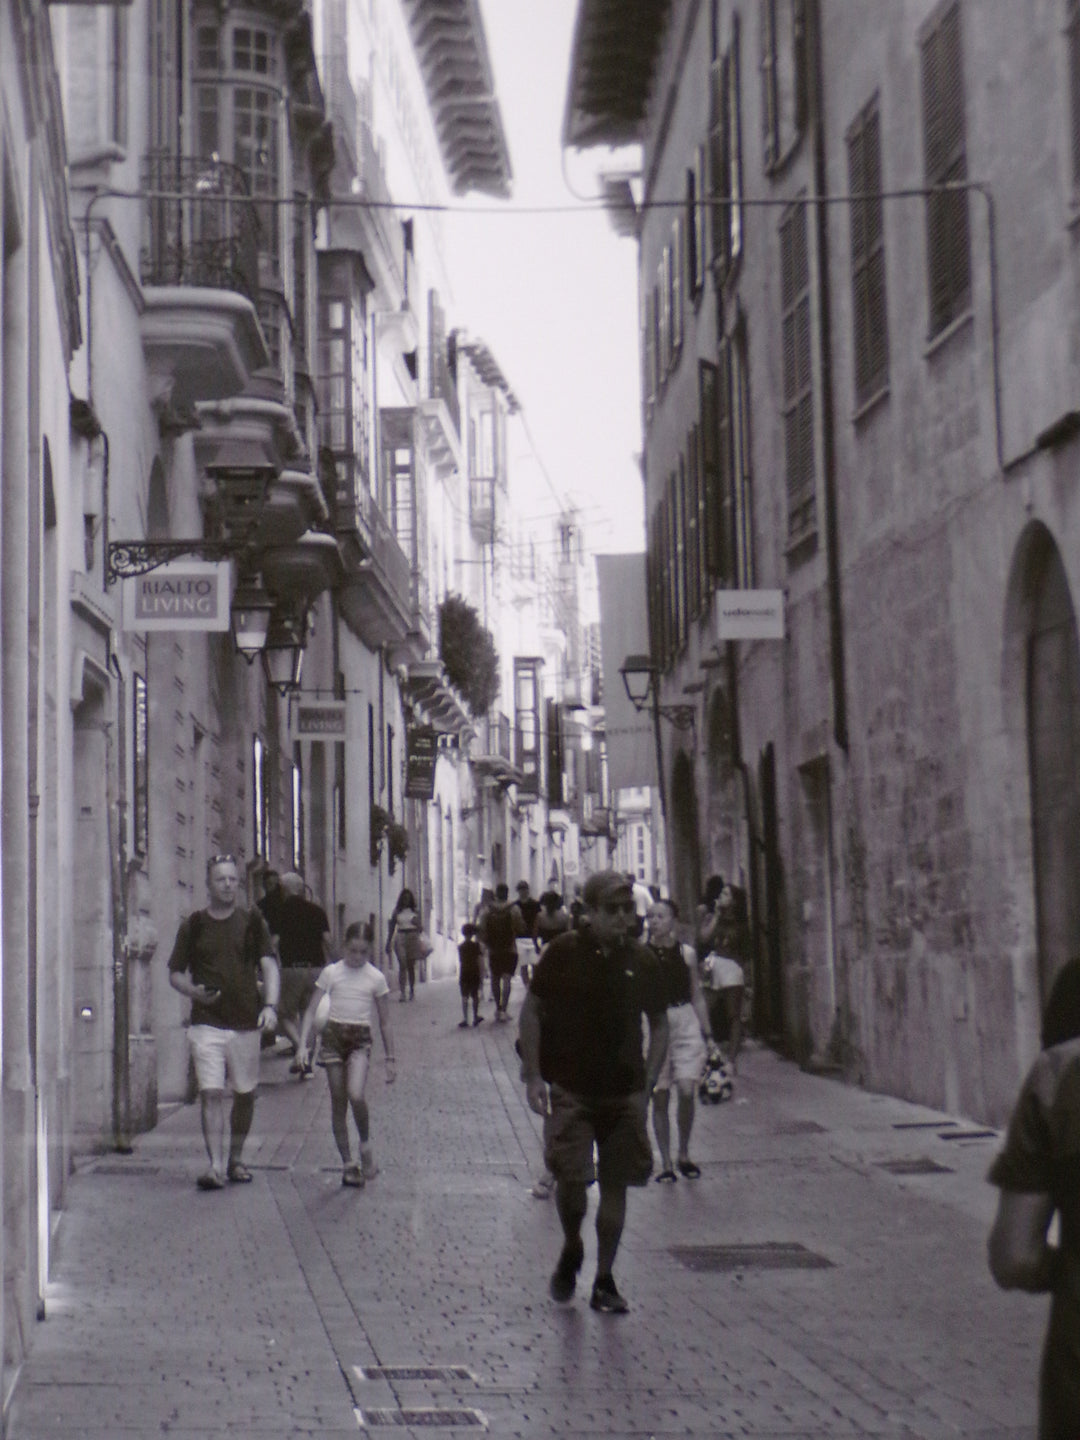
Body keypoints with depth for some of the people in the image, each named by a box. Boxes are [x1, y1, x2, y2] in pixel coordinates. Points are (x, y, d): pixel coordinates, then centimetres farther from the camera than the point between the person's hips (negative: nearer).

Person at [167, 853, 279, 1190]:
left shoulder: (251, 921, 7)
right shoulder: (193, 925, 5)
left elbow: (269, 966, 1)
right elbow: (175, 973, 11)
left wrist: (270, 1005, -15)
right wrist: (193, 991, -10)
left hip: (246, 1022, 2)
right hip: (206, 1022, -2)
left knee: (245, 1094, 8)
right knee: (211, 1093, -13)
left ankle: (236, 1159, 25)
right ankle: (215, 1165, -15)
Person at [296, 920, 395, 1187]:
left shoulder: (376, 978, 3)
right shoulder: (331, 973, 2)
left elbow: (385, 1022, 9)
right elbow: (312, 1010, 3)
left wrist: (390, 1059, 9)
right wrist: (303, 1044, -7)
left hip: (360, 1038, -1)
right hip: (333, 1035, 1)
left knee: (355, 1095, -23)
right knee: (338, 1103, 3)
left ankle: (365, 1144, 1)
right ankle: (347, 1162, 11)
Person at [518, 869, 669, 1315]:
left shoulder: (642, 960, 3)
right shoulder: (564, 953, -5)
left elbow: (659, 1024, 12)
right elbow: (532, 1012, 1)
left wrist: (646, 1085, 3)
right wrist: (534, 1076, -5)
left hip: (624, 1093, 2)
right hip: (570, 1090, -2)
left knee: (615, 1185, 4)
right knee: (570, 1179, -9)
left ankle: (604, 1281, 15)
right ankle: (570, 1250, 20)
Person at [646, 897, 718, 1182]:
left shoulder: (686, 953, 4)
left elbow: (697, 997, 11)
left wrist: (707, 1034, 10)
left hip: (686, 1023, 1)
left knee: (686, 1092, -8)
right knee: (659, 1097, 1)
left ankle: (683, 1155, 12)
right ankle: (666, 1162, 11)